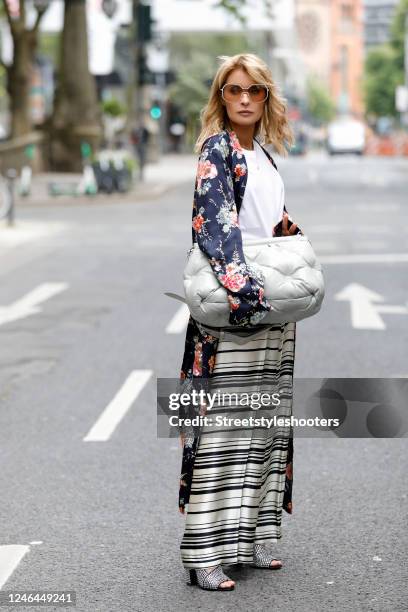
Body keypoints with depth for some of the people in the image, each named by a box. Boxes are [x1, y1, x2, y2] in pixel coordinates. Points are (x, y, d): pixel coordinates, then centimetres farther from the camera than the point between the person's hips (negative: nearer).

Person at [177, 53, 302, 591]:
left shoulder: (264, 156, 17)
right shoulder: (217, 149, -5)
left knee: (266, 423, 10)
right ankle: (204, 551, -7)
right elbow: (215, 220, -18)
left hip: (272, 308, 8)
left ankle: (252, 535, 18)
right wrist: (243, 287, -27)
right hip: (229, 305, -8)